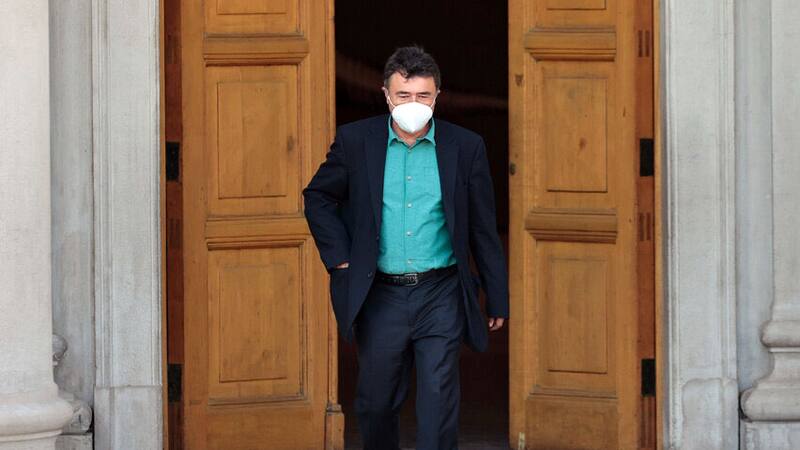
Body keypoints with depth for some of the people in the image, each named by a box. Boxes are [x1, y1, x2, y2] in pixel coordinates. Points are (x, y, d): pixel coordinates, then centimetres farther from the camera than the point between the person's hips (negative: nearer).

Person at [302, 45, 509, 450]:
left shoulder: (465, 147, -1)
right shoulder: (355, 141, -1)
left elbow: (484, 230, 4)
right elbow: (317, 197, 12)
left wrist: (497, 299, 7)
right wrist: (340, 259, 1)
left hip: (441, 295, -1)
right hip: (381, 294, 1)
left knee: (439, 403, -5)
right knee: (376, 402, 11)